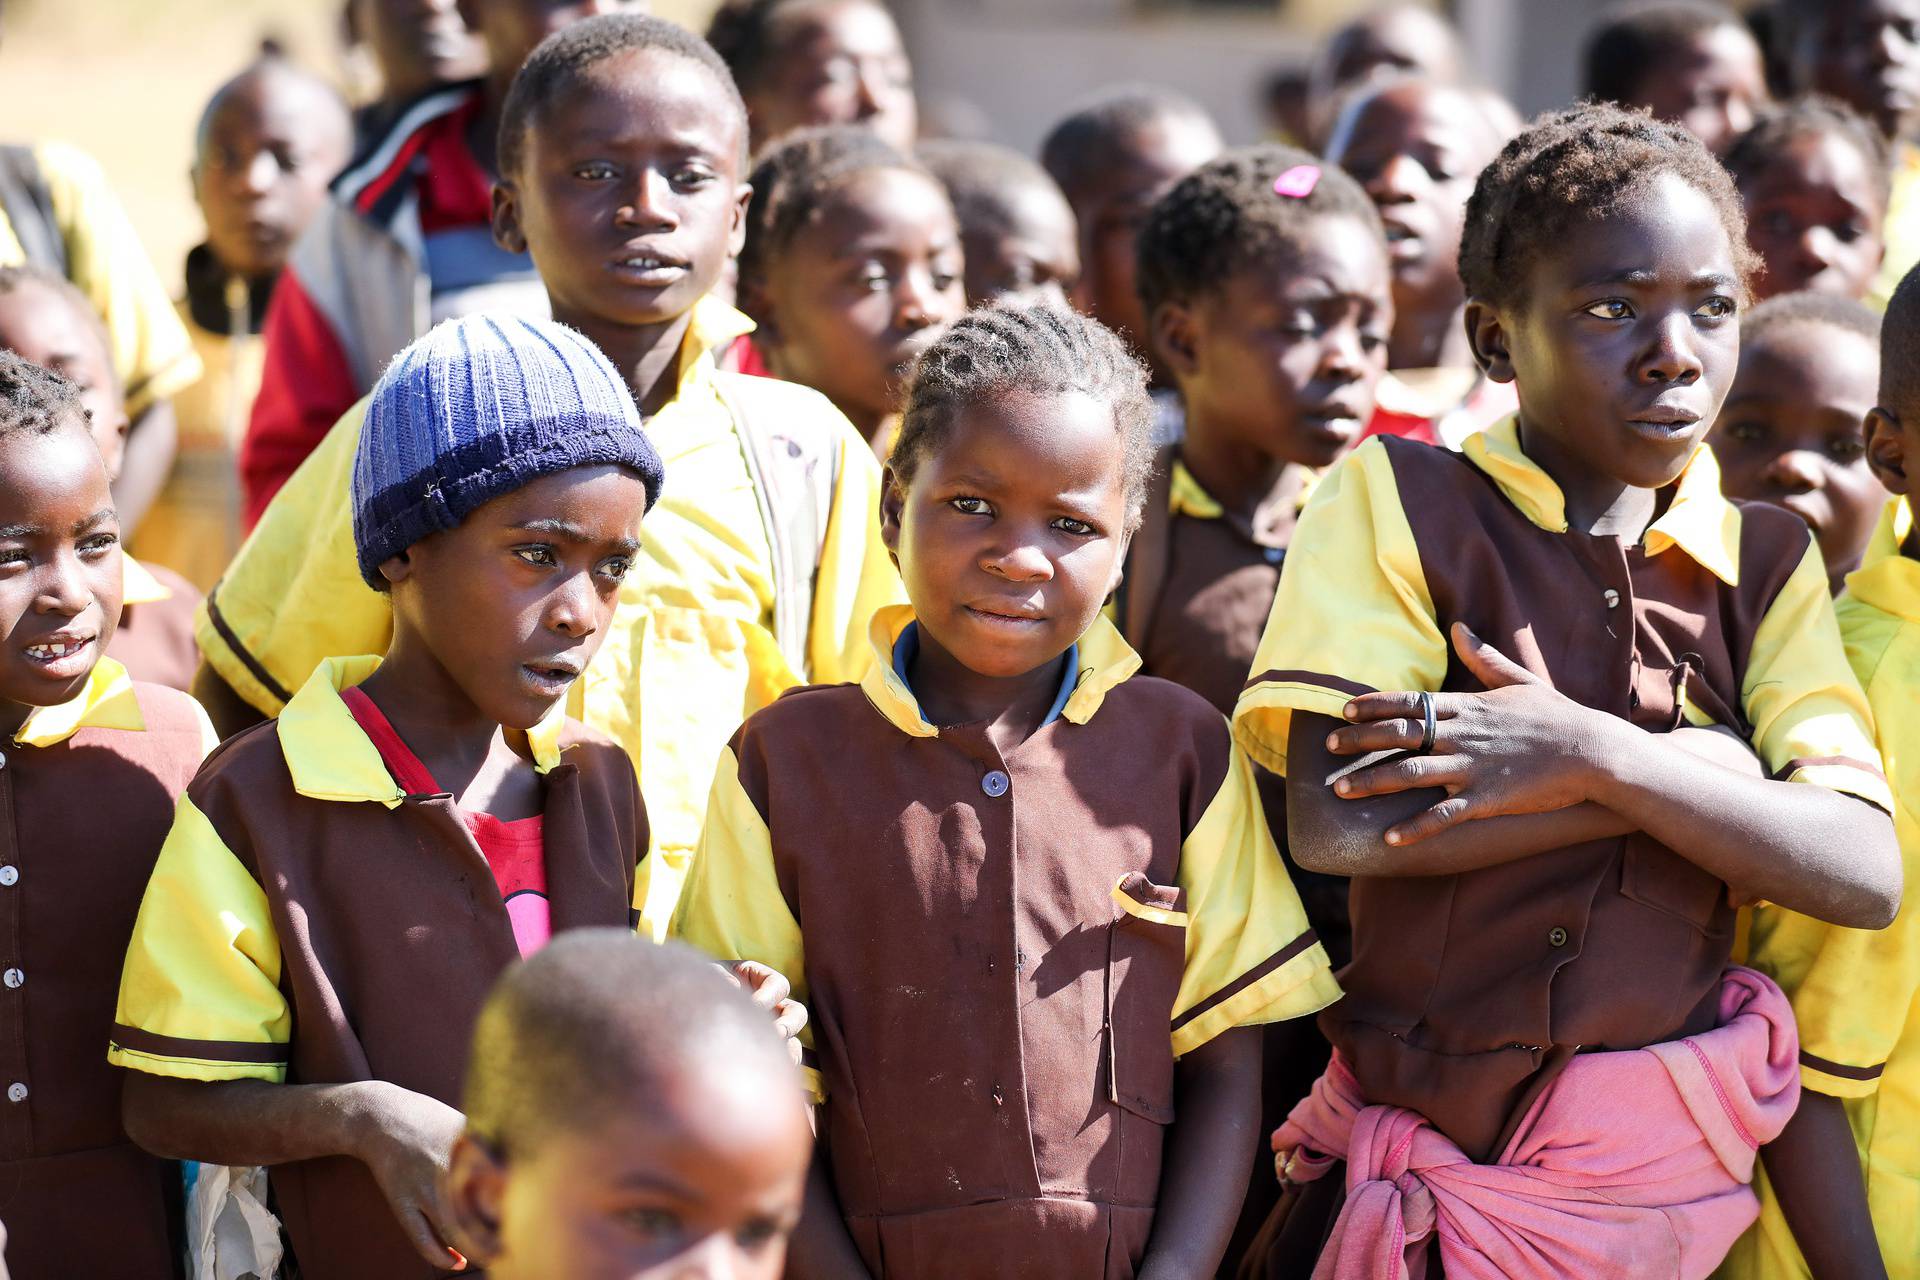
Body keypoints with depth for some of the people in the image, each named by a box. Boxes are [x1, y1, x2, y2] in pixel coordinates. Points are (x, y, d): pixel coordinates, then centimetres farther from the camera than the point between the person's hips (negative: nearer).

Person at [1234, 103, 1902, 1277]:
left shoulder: (1769, 565, 6)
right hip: (1419, 1168, -2)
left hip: (1670, 1181, 3)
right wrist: (1702, 776, -12)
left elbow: (1867, 871, -7)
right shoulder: (1397, 501, -2)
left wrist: (1596, 755, -18)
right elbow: (1335, 824, -16)